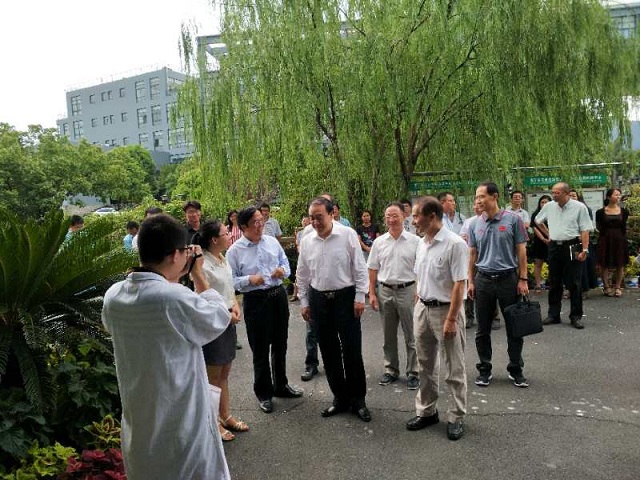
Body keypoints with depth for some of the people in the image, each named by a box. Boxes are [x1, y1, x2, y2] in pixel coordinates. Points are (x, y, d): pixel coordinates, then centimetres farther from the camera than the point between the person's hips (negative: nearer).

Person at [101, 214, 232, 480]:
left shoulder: (113, 296, -7)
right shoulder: (177, 299, -28)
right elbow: (220, 318, -10)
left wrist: (171, 278, 10)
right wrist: (198, 275, -1)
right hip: (182, 425, -6)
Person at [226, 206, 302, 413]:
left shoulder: (272, 241, 4)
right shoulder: (234, 251, -8)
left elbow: (286, 264, 13)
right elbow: (231, 280, -8)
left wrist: (283, 270, -9)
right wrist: (249, 279, -23)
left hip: (279, 295, 5)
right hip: (255, 301, -4)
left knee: (280, 345, 18)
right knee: (260, 349, 6)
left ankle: (281, 386, 38)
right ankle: (263, 393, 25)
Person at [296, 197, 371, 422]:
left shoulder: (348, 235, -8)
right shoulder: (307, 241, 3)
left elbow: (360, 268, -5)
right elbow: (302, 275, 11)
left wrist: (360, 297, -8)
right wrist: (304, 302, 10)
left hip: (345, 297, -4)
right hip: (319, 300, 4)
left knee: (352, 351, 1)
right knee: (329, 352, 11)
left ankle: (358, 399, 19)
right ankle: (340, 397, 27)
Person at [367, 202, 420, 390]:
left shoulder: (415, 241, -4)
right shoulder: (379, 242, 4)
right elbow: (373, 269, 8)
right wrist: (372, 293, 4)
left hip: (407, 290, -3)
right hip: (385, 291, 3)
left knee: (411, 336, 5)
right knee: (388, 336, 14)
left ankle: (413, 373, 18)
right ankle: (391, 370, 28)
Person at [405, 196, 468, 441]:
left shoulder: (455, 244, -17)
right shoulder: (422, 244, 6)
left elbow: (459, 285, -19)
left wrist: (451, 319, -20)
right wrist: (418, 307, 12)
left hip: (446, 310, -7)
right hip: (423, 308, 7)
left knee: (454, 368, 7)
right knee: (426, 365, 17)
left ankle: (456, 417, 22)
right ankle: (426, 411, 32)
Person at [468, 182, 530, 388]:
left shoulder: (513, 220, -4)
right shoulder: (475, 224, 5)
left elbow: (521, 251, -2)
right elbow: (472, 254, 10)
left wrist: (523, 279, -6)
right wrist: (471, 281, 6)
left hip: (508, 278, -2)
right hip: (483, 280, 3)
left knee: (514, 328, 6)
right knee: (483, 330, 8)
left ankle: (515, 370, 21)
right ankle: (484, 369, 21)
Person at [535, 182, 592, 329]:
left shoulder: (579, 207, -7)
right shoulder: (549, 206, 5)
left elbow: (585, 230, -10)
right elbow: (538, 221, 24)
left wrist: (584, 250, -16)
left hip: (572, 247, -4)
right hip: (554, 247, 4)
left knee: (574, 283, 0)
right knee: (554, 283, 10)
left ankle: (576, 316, 10)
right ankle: (553, 315, 19)